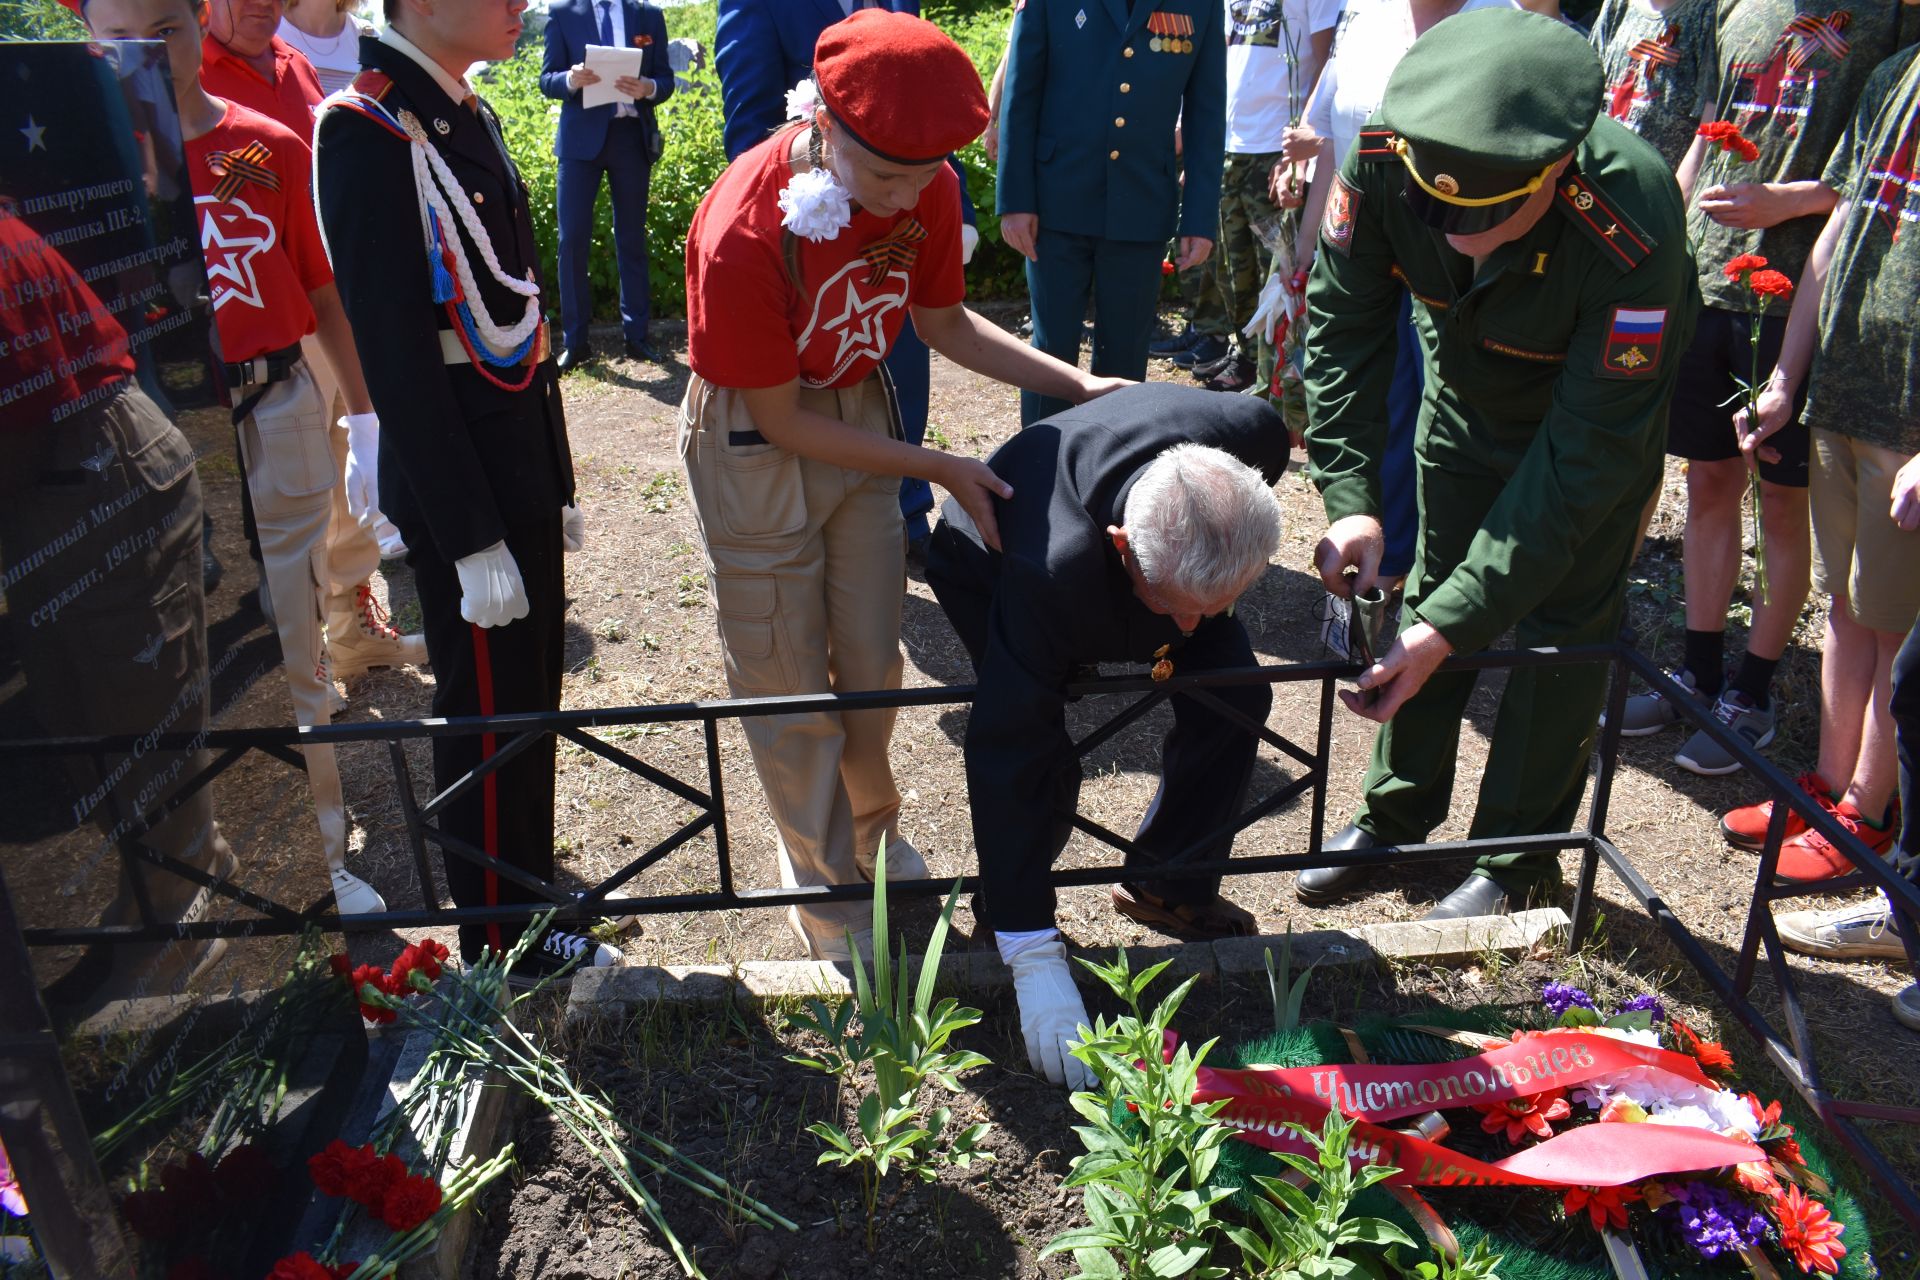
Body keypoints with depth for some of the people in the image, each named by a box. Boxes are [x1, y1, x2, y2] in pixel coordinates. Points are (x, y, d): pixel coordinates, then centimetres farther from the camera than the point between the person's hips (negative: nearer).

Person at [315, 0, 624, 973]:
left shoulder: (469, 119, 9)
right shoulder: (366, 132, -18)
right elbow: (398, 357, -21)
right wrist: (473, 539, -19)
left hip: (519, 467, 8)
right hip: (458, 484, -8)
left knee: (529, 701, 19)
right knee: (489, 716, 6)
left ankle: (531, 899, 39)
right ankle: (505, 948, 27)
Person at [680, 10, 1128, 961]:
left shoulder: (927, 189, -15)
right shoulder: (742, 234, -32)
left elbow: (944, 323, 3)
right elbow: (778, 420, -23)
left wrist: (1078, 386, -6)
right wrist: (941, 470, -22)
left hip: (859, 414, 5)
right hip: (756, 440, -5)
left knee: (872, 659, 15)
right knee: (789, 684, 6)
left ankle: (869, 825, 42)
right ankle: (826, 888, 27)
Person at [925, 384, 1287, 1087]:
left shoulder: (1255, 435, -36)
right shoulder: (1051, 573, -48)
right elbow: (1005, 754, -43)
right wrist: (1035, 962, -40)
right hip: (988, 568, -4)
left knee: (1235, 700, -8)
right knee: (1044, 763, -20)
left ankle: (1168, 884, 13)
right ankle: (1005, 917, 9)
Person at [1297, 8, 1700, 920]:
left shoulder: (1631, 232, -41)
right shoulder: (1383, 161, -32)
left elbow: (1587, 450, -36)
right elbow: (1341, 328, -19)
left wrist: (1456, 623, -39)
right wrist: (1350, 497, -31)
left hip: (1604, 396, -3)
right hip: (1465, 391, 4)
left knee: (1563, 626, -1)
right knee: (1429, 594, 9)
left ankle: (1516, 857, 17)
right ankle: (1395, 815, 26)